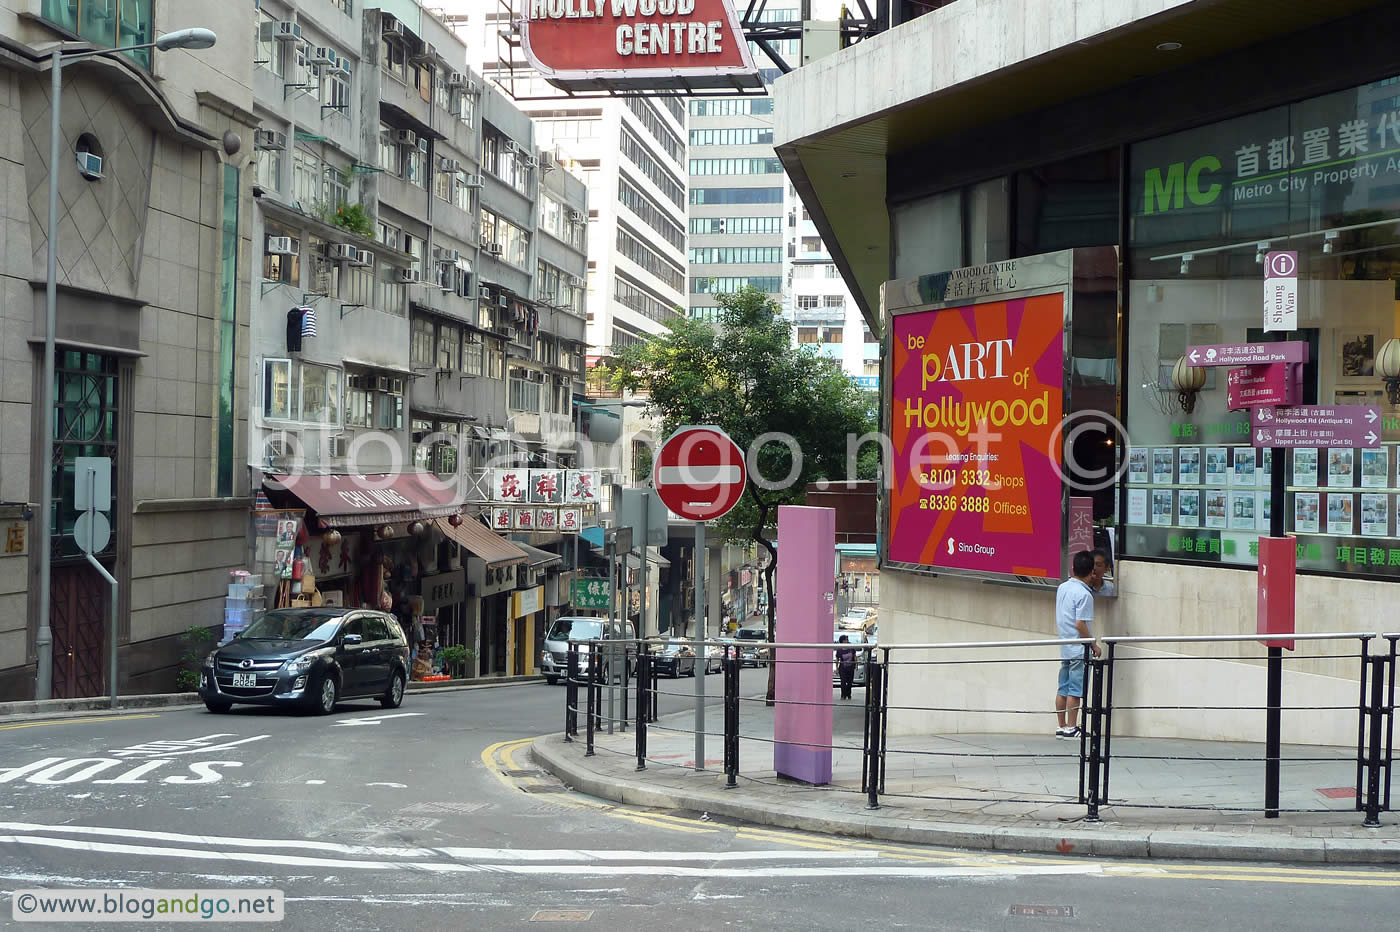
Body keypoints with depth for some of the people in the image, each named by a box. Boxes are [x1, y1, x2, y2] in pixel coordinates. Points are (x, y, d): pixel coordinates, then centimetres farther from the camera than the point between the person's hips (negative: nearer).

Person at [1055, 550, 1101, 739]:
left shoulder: (1062, 587, 7)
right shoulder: (1084, 594, -17)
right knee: (1075, 690, -2)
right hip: (1079, 650, -8)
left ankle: (1062, 727, 15)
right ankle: (1071, 728, 0)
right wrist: (1094, 645, -9)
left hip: (1064, 647, 8)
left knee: (1063, 688, 10)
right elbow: (1080, 625, -21)